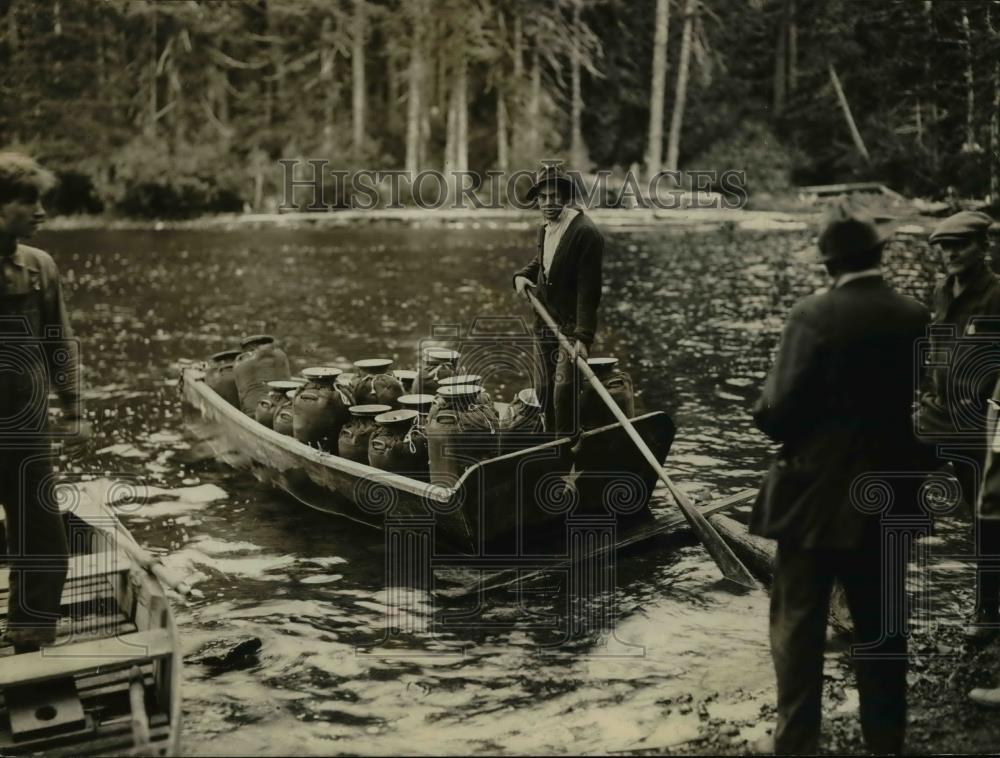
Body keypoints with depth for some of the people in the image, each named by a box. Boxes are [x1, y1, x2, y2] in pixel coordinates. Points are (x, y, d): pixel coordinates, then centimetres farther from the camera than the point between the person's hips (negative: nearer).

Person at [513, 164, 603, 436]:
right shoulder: (545, 227, 8)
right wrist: (522, 275, 5)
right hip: (544, 322, 8)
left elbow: (588, 290, -22)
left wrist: (583, 337, -28)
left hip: (572, 325, -8)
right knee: (543, 390, 15)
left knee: (563, 390, -16)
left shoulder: (585, 233, -18)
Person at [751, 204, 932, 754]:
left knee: (797, 626, 7)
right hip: (887, 500, 4)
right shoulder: (918, 320, -2)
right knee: (881, 628, 16)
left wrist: (776, 425, 3)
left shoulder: (814, 315, -16)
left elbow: (779, 410, -18)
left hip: (815, 494, -4)